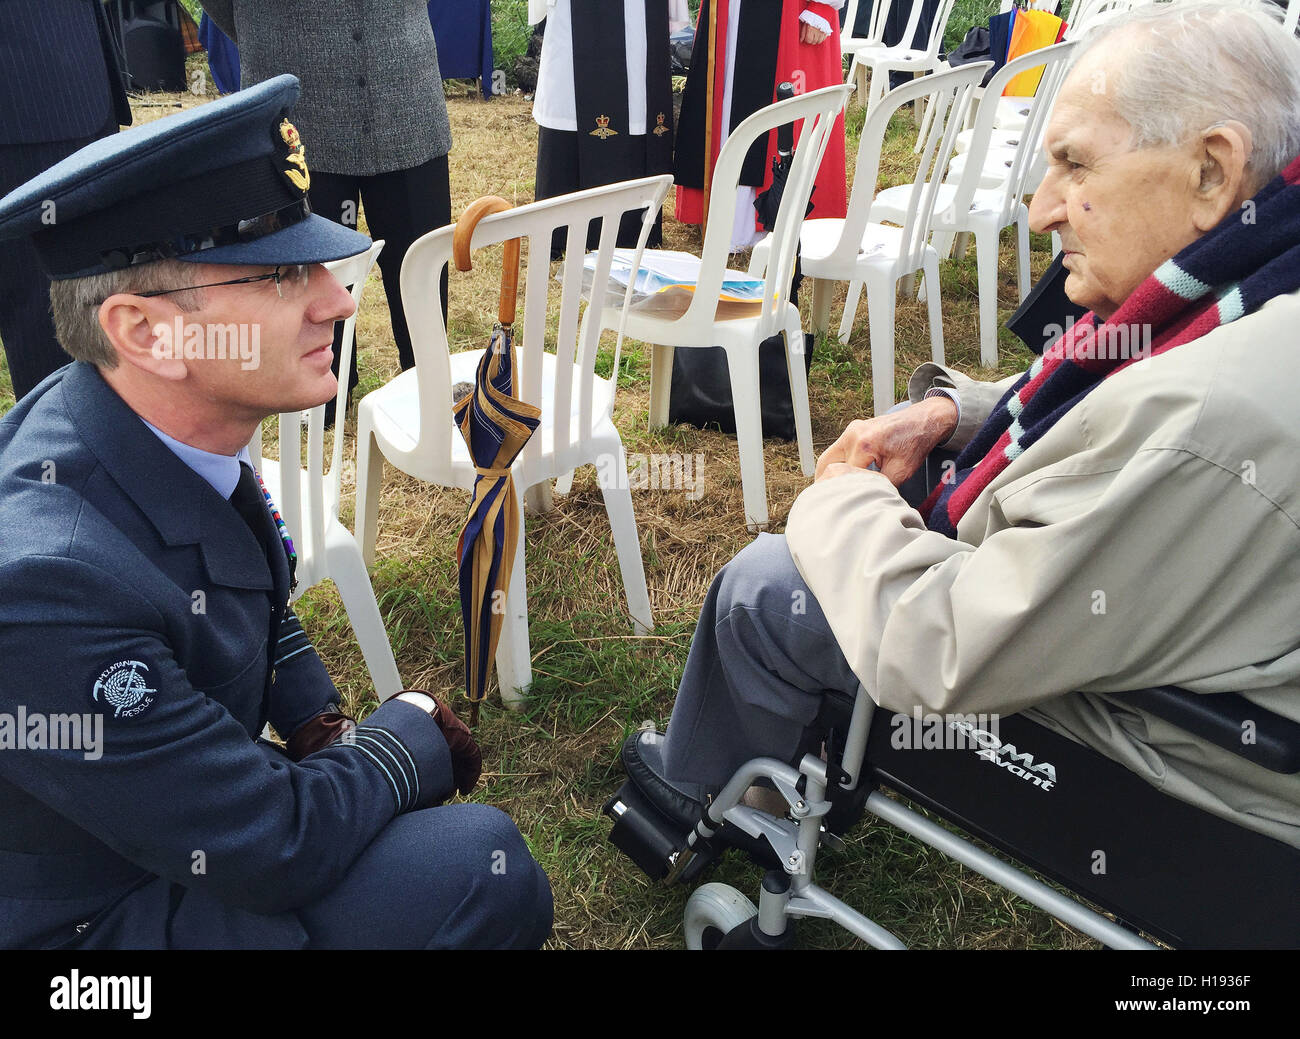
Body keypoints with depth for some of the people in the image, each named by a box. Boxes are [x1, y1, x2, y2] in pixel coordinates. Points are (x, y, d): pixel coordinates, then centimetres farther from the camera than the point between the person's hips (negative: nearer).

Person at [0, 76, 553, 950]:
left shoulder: (181, 430, -12)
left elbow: (259, 601, 9)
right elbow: (274, 853, -27)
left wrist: (324, 729, -4)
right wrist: (411, 730, -13)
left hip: (190, 817, 7)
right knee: (479, 864, -19)